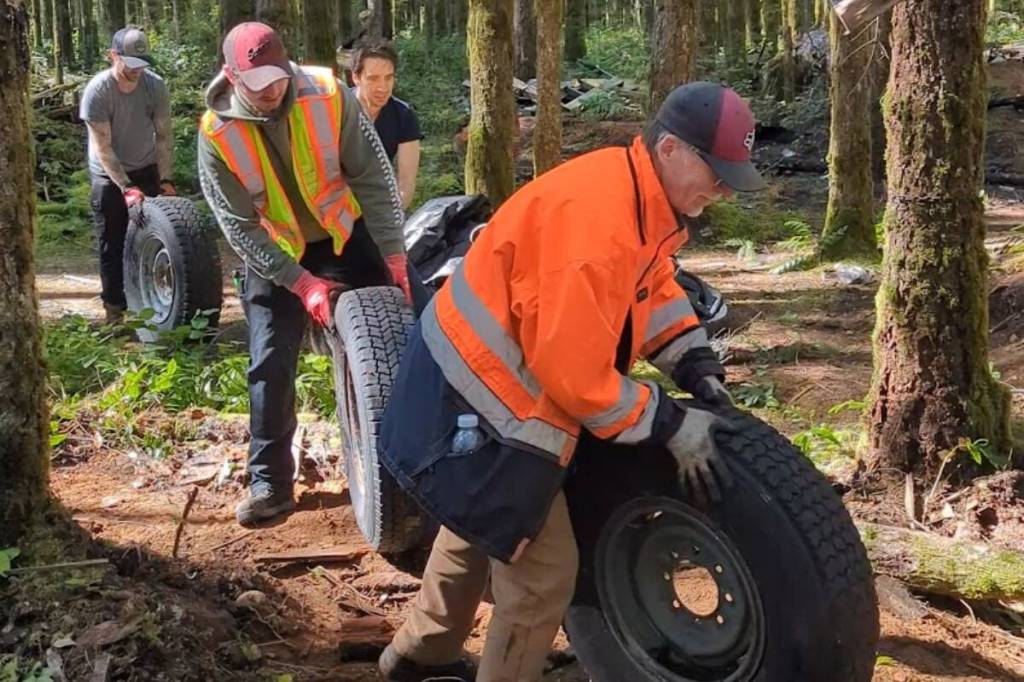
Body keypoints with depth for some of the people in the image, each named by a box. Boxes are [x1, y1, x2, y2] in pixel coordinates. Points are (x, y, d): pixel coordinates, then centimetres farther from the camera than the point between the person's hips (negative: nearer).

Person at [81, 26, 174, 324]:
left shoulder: (156, 86, -13)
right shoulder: (97, 91, -22)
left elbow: (163, 136, -8)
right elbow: (103, 147, -20)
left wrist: (166, 179, -15)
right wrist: (126, 187, -26)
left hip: (146, 169, 2)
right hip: (108, 176, -2)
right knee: (112, 244, 1)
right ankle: (114, 310, 8)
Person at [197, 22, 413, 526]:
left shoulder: (328, 95, -20)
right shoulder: (217, 133, -20)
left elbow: (374, 176, -15)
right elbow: (240, 226, -19)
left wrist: (393, 255, -19)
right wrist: (301, 282, -25)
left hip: (345, 235, 1)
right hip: (273, 254, 0)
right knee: (270, 366, -4)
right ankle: (269, 483, 6)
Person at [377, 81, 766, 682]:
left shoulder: (637, 191, 1)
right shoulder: (599, 221, -31)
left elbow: (650, 282, 17)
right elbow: (574, 373, -30)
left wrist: (696, 362, 3)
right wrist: (668, 426, -20)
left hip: (474, 384, 11)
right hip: (483, 409, -11)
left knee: (481, 530, 29)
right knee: (543, 573, -4)